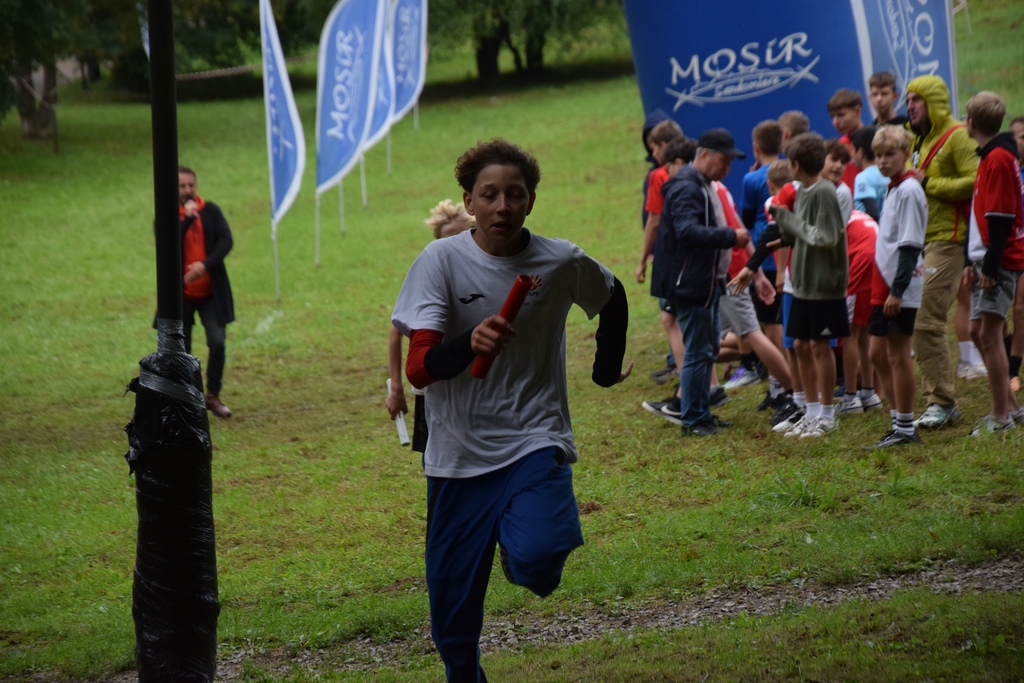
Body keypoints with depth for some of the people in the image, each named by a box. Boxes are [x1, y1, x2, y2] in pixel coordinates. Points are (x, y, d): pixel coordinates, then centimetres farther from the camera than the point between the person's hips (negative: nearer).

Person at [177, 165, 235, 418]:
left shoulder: (211, 211, 1)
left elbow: (226, 240, -8)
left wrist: (206, 264, -22)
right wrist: (187, 218, -22)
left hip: (211, 291, 0)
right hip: (180, 293, 0)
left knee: (217, 342, -10)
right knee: (180, 350, 3)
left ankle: (213, 396, 8)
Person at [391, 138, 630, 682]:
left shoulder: (562, 263, -4)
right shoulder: (442, 261, -9)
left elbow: (613, 298, 21)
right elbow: (419, 369, -18)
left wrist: (609, 367, 24)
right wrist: (471, 342, -36)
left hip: (535, 443, 0)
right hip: (458, 454, 0)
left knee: (536, 559, -28)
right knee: (453, 618, 2)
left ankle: (521, 539, 9)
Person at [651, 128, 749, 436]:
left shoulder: (703, 186, 17)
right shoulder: (686, 188, -17)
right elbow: (687, 231, -29)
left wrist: (730, 238, 11)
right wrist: (731, 237, -28)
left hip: (706, 281, 11)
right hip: (690, 282, -11)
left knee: (707, 349, 15)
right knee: (698, 351, -7)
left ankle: (702, 413, 22)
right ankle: (691, 419, -1)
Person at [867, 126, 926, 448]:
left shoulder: (909, 191, -14)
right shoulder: (894, 189, 15)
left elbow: (910, 245, -19)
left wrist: (897, 290, -22)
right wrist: (884, 287, 18)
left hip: (900, 290, -10)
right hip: (884, 287, 10)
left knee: (898, 355, -4)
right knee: (878, 353, 12)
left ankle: (905, 428, 2)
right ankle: (898, 420, 19)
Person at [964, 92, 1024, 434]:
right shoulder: (989, 157, 16)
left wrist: (990, 265, -21)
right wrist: (973, 261, 19)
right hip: (986, 262, 10)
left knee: (989, 332, -8)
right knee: (978, 331, 13)